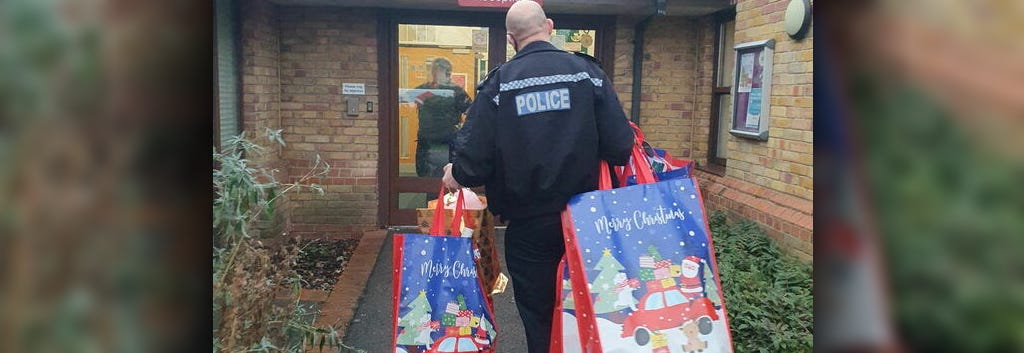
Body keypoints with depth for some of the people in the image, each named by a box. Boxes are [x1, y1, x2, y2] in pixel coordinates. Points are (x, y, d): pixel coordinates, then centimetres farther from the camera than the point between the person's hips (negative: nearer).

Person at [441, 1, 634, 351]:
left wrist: (456, 175, 9)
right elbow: (620, 146, -10)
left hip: (528, 224, -1)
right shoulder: (587, 71, -5)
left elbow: (474, 159, -13)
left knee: (538, 317, 14)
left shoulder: (498, 82, -7)